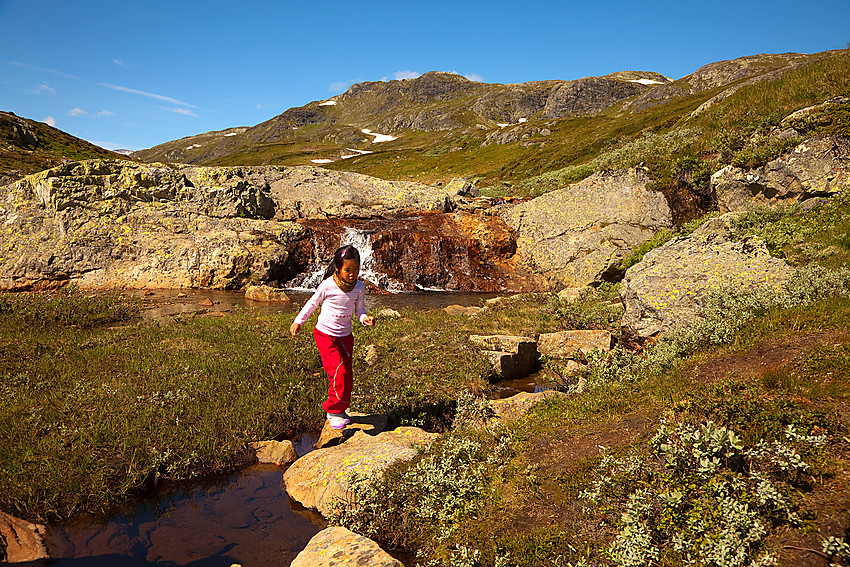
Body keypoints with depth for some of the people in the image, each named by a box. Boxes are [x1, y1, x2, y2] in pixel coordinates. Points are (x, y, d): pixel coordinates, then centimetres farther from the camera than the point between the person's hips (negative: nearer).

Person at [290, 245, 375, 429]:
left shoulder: (359, 288, -5)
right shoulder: (327, 286, -16)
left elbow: (359, 309, 3)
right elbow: (312, 303, 0)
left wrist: (365, 319, -20)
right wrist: (298, 321, 7)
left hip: (345, 336, 5)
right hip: (325, 334, -5)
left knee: (347, 376, 6)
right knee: (338, 371, -16)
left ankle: (340, 410, 24)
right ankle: (334, 410, 1)